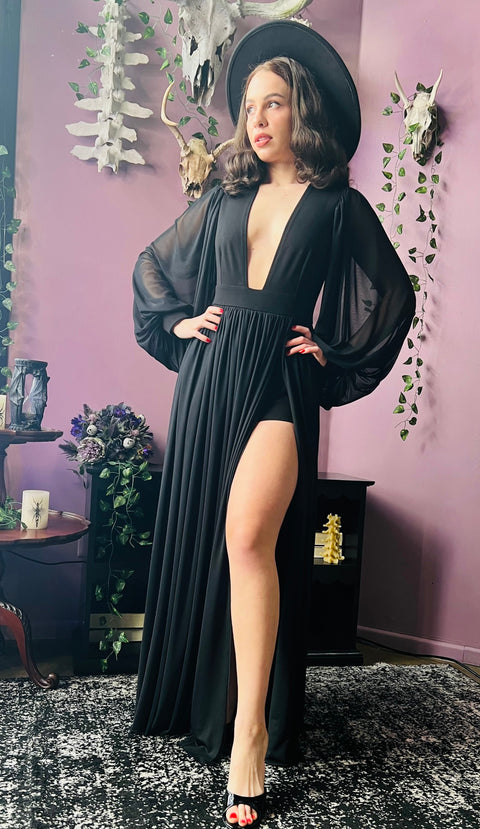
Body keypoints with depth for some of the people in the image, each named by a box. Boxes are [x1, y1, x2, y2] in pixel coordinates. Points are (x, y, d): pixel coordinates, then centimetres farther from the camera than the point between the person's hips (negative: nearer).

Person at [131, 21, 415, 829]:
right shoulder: (225, 199, 16)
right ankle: (201, 698, 26)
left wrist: (332, 354, 4)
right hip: (210, 377, 5)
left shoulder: (338, 205, 7)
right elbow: (153, 265, 27)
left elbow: (392, 298, 12)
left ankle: (251, 727, -15)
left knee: (249, 537, -24)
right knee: (199, 541, 8)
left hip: (278, 383, -4)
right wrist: (178, 323, 12)